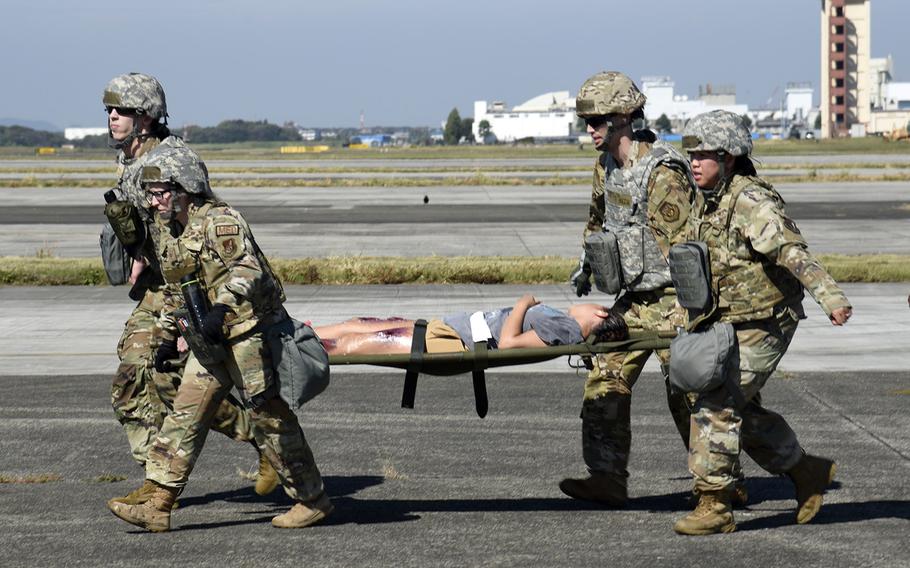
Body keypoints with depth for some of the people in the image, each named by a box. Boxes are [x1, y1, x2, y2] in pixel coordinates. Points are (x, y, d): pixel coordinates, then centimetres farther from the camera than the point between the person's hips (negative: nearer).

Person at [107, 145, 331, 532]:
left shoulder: (220, 221, -16)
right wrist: (168, 336, 24)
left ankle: (313, 500, 10)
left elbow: (248, 269, -28)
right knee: (185, 416, 2)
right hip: (208, 341, 9)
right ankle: (158, 507, 1)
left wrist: (221, 308, -40)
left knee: (270, 417, -2)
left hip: (247, 331, -9)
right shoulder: (167, 232, 12)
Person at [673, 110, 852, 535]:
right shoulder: (704, 202, 8)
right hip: (725, 324, 9)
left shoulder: (752, 202, -21)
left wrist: (830, 297, -45)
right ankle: (806, 472, 32)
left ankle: (713, 506, -7)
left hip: (762, 326, -9)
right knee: (741, 410, 15)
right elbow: (694, 261, 23)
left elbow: (793, 252, -33)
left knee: (715, 406, -14)